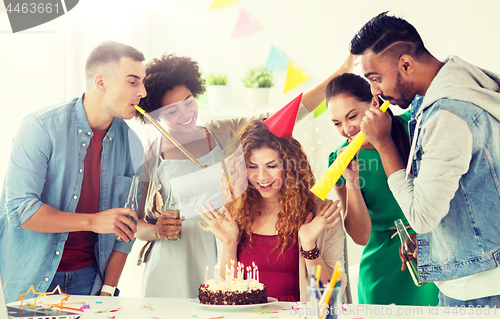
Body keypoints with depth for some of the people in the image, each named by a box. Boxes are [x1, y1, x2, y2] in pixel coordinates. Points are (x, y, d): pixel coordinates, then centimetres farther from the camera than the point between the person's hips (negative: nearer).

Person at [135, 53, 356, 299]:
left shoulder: (225, 133, 8)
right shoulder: (149, 158, 3)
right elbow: (135, 224, 9)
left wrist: (338, 76, 2)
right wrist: (156, 231, -13)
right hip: (175, 269, -1)